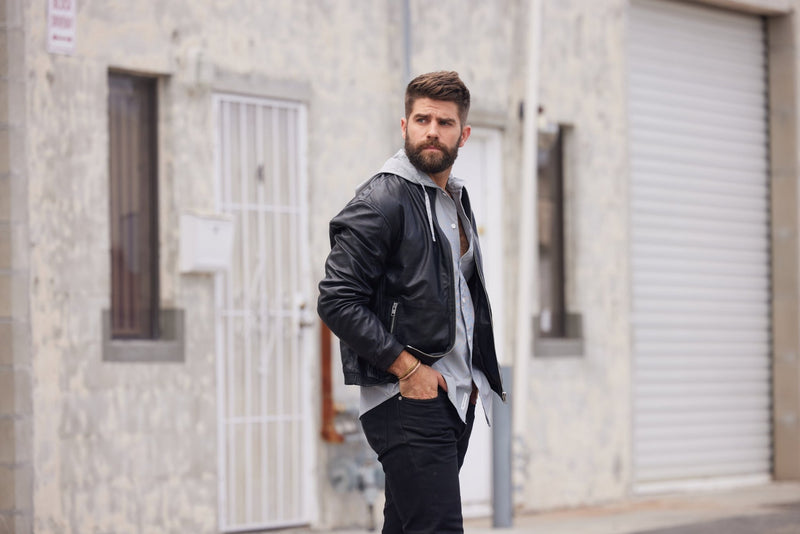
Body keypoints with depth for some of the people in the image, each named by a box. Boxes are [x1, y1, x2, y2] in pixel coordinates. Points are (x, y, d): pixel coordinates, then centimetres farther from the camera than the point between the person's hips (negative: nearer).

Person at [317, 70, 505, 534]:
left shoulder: (458, 200, 18)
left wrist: (474, 377, 15)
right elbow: (337, 301, -15)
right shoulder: (380, 202, -9)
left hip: (459, 398, 8)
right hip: (408, 403, -8)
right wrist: (407, 366, -17)